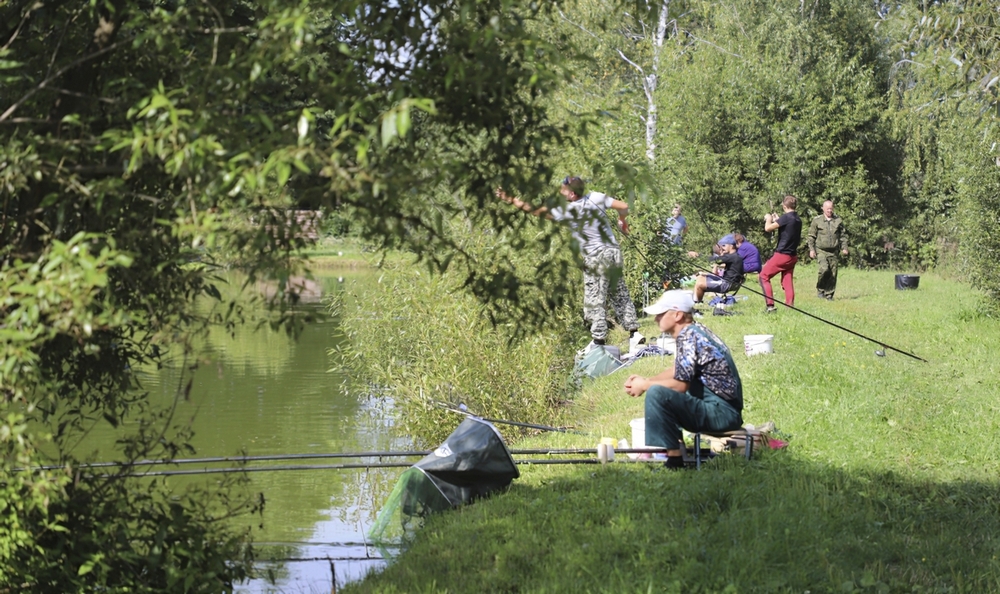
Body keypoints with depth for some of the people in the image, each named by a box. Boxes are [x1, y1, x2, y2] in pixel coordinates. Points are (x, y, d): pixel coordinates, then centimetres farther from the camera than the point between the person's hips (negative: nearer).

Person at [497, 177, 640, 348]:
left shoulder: (568, 210, -13)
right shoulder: (596, 197, 0)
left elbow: (537, 211, -10)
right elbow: (623, 206, -1)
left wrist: (511, 200, -5)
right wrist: (622, 219, 22)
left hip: (596, 258, -6)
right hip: (614, 252, 6)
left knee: (595, 302, -1)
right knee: (620, 295, 13)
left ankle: (599, 340, -3)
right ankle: (633, 332, 13)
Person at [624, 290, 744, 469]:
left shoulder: (689, 336, -16)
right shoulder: (694, 331, 14)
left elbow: (680, 384, -18)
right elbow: (677, 372, 24)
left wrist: (645, 385, -5)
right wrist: (645, 380, 12)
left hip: (722, 412, -11)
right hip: (725, 410, 11)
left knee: (656, 393, -24)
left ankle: (674, 458, -18)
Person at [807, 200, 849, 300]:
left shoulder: (838, 221, 9)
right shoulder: (817, 221, 3)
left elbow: (843, 235, 17)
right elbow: (811, 236, 5)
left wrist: (844, 248, 7)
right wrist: (811, 249, -5)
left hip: (833, 252, 3)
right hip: (820, 251, -3)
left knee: (833, 273, 0)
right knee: (824, 269, -23)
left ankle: (829, 295, 12)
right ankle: (820, 290, -3)